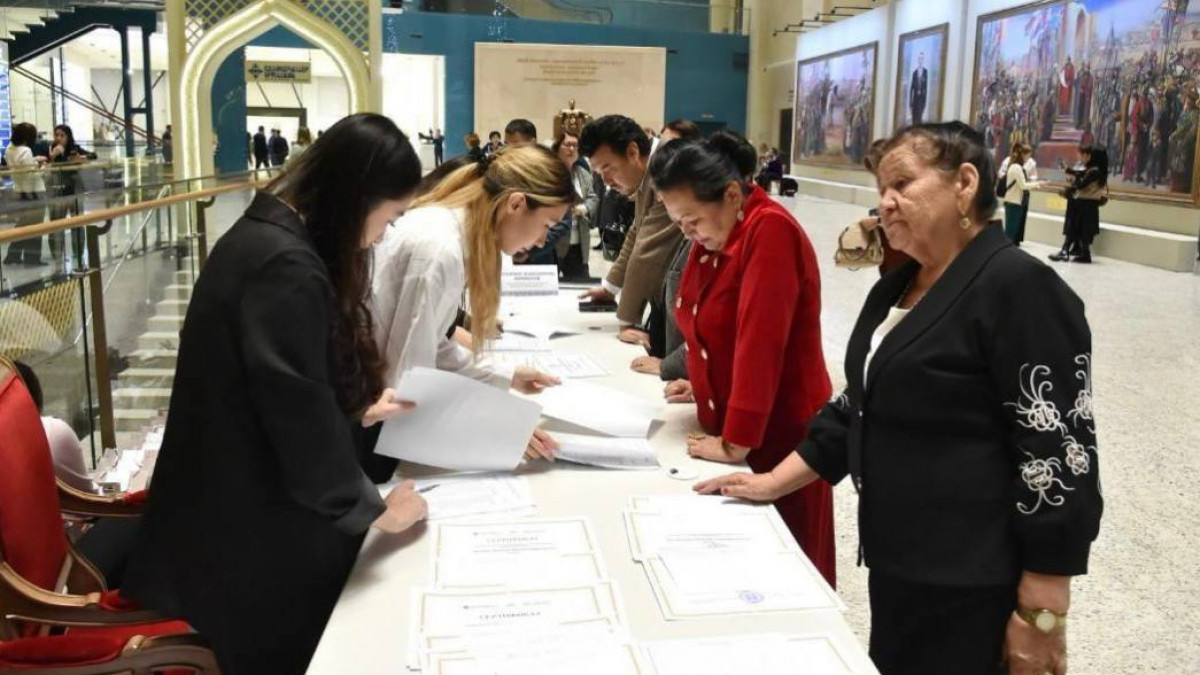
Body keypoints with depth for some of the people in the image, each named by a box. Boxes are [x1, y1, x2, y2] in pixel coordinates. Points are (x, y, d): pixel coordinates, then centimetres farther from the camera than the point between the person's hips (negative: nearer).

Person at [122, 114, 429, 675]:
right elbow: (298, 415, -26)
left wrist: (357, 411, 12)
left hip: (232, 498, 9)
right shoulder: (287, 266, -27)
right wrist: (374, 508, -15)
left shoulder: (267, 235, 5)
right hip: (252, 523, -9)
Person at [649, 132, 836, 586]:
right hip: (725, 426, 8)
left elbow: (759, 341, -28)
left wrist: (737, 443, -26)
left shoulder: (771, 231, -23)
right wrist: (704, 383, 9)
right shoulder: (713, 234, 3)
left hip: (775, 435, -8)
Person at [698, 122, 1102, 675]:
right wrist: (774, 482, 8)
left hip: (970, 584, -8)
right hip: (895, 560, 8)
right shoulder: (897, 286, 10)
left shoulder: (1019, 289, -17)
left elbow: (1057, 454, -20)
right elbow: (857, 408, 16)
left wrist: (1040, 614, -19)